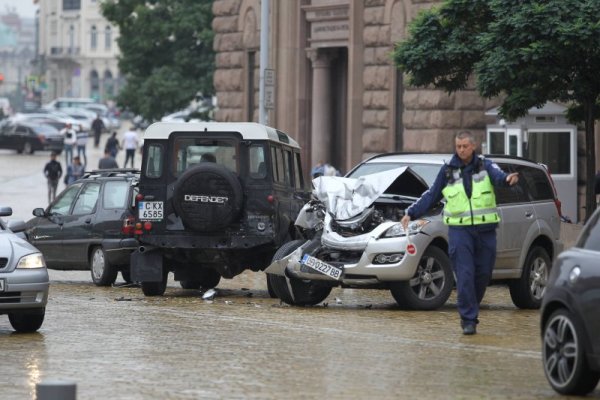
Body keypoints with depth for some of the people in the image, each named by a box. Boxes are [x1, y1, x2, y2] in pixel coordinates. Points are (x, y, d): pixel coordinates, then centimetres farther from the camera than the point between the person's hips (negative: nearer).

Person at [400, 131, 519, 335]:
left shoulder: (485, 166, 4)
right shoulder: (447, 170, 7)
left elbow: (497, 175, -18)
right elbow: (431, 195, 13)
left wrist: (507, 179, -42)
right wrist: (411, 213, 7)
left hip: (485, 230, 1)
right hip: (459, 229, -1)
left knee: (483, 274, 6)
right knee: (465, 275, -10)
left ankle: (469, 312, 25)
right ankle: (469, 320, -8)